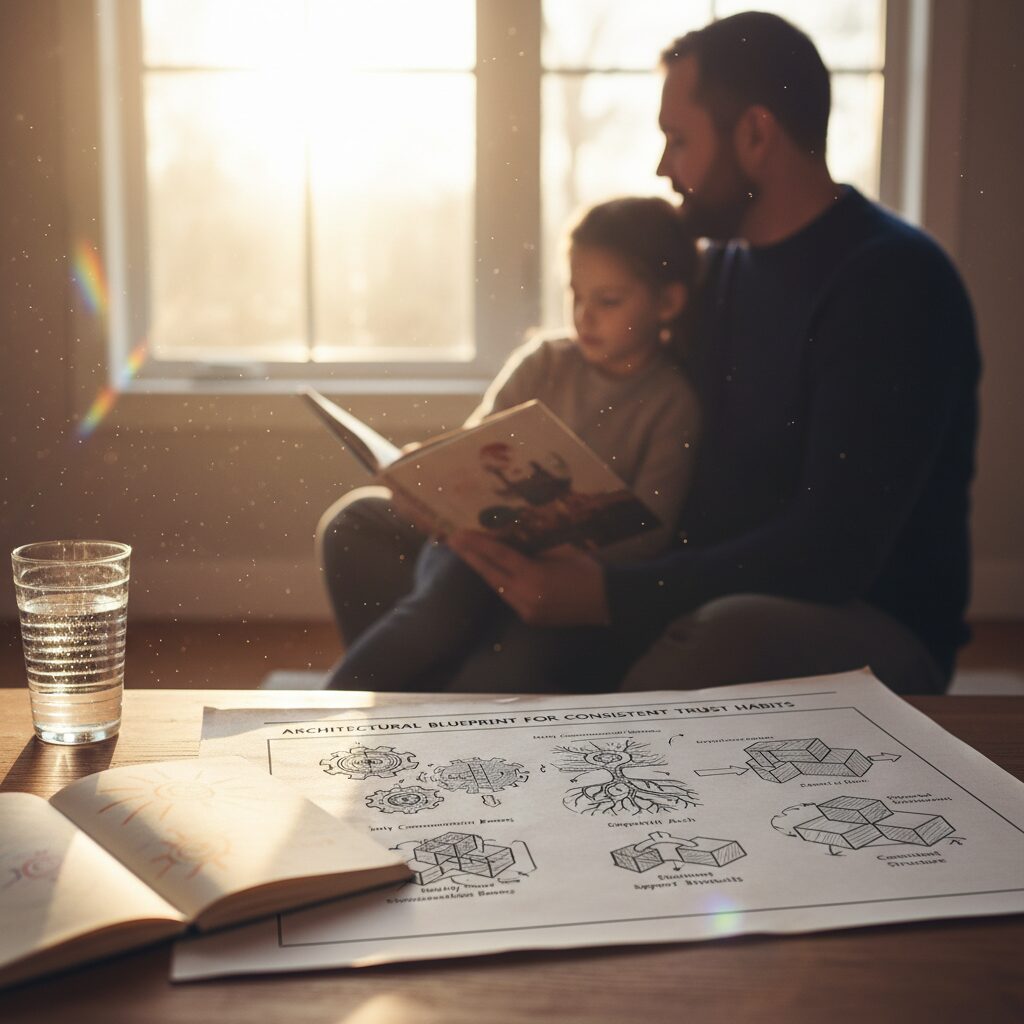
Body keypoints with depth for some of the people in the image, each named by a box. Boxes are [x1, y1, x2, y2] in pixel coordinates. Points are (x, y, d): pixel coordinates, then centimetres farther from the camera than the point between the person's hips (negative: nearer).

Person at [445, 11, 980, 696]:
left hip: (872, 632, -7)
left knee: (728, 634, -43)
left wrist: (610, 598, -29)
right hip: (714, 598, 8)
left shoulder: (895, 281, -14)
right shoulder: (725, 264, 12)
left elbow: (835, 551, -23)